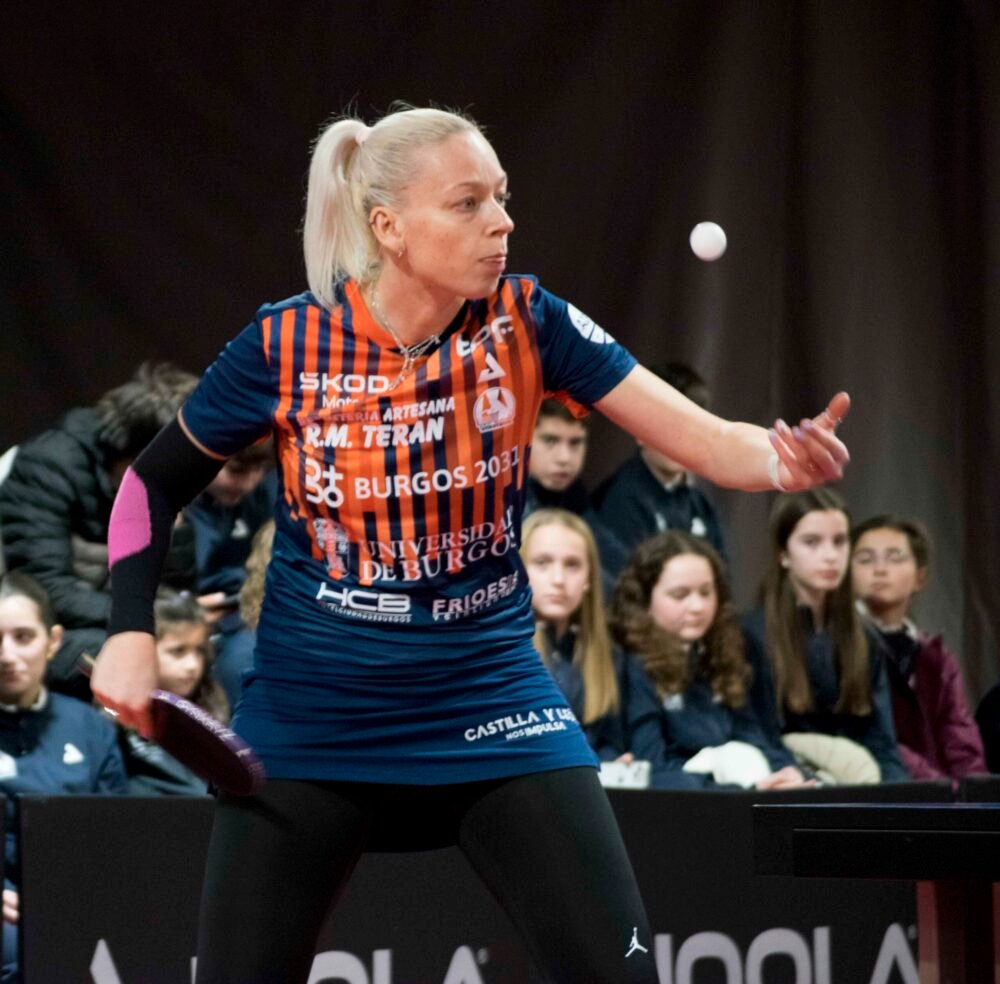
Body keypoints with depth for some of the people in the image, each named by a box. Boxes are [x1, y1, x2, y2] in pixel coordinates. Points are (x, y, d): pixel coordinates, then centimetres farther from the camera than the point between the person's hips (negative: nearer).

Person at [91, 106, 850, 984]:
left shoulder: (527, 324, -9)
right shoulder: (286, 347, -11)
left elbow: (706, 441, -16)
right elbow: (153, 484, 4)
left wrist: (787, 461, -37)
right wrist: (132, 632, -8)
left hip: (492, 708, 1)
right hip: (311, 718, 0)